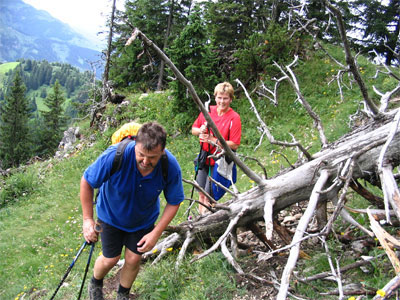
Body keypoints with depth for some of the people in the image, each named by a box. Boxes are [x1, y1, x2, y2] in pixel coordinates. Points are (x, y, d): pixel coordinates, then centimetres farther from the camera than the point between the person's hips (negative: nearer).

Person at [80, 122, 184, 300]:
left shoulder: (171, 166, -31)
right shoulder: (116, 155, -38)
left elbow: (174, 202, -15)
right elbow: (86, 182, -22)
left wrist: (156, 233, -20)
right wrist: (87, 219, -20)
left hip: (144, 220, 2)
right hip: (111, 215, -1)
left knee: (133, 259, 8)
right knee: (110, 258, 8)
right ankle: (95, 284, 45)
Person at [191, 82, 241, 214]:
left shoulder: (234, 118, -12)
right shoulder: (207, 110, 2)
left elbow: (234, 145, -16)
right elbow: (193, 129, 11)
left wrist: (213, 140, -23)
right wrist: (200, 131, -12)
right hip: (204, 158, 5)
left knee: (208, 196, -4)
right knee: (201, 194, 13)